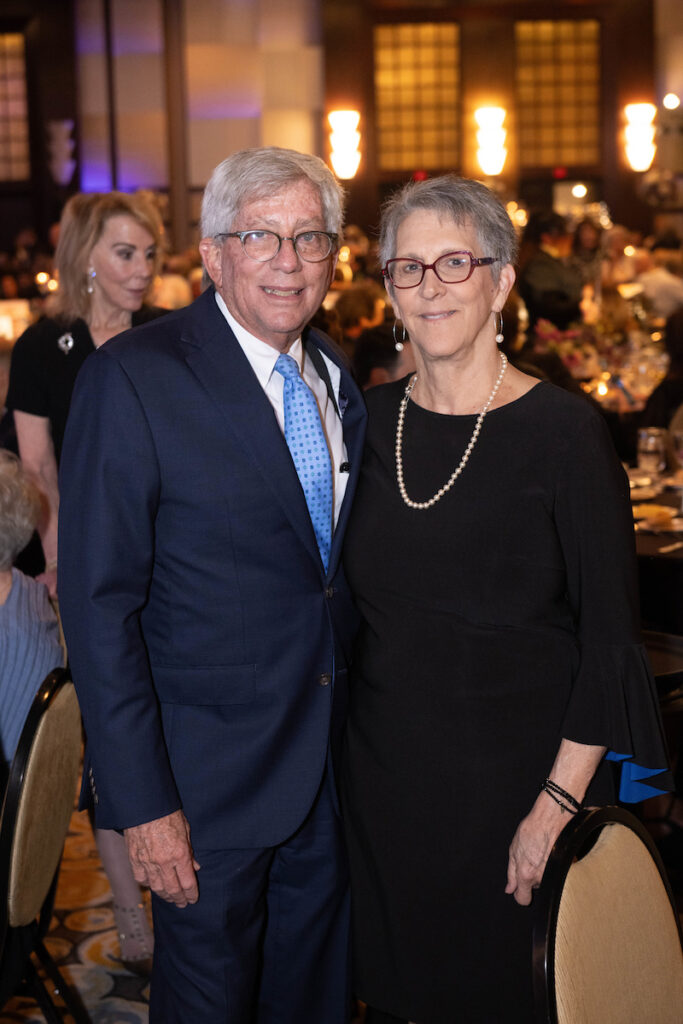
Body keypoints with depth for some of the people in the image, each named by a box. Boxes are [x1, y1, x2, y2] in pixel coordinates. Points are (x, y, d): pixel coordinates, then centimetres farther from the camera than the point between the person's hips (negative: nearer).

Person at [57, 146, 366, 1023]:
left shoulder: (337, 376, 5)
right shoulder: (133, 378, -16)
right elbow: (98, 605, -17)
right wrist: (141, 803, -18)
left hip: (335, 764, 6)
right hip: (211, 776, -6)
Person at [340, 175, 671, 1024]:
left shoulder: (562, 432, -13)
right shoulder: (372, 420, 2)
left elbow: (611, 635, -12)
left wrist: (559, 804, -16)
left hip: (510, 777, -4)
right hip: (382, 771, 4)